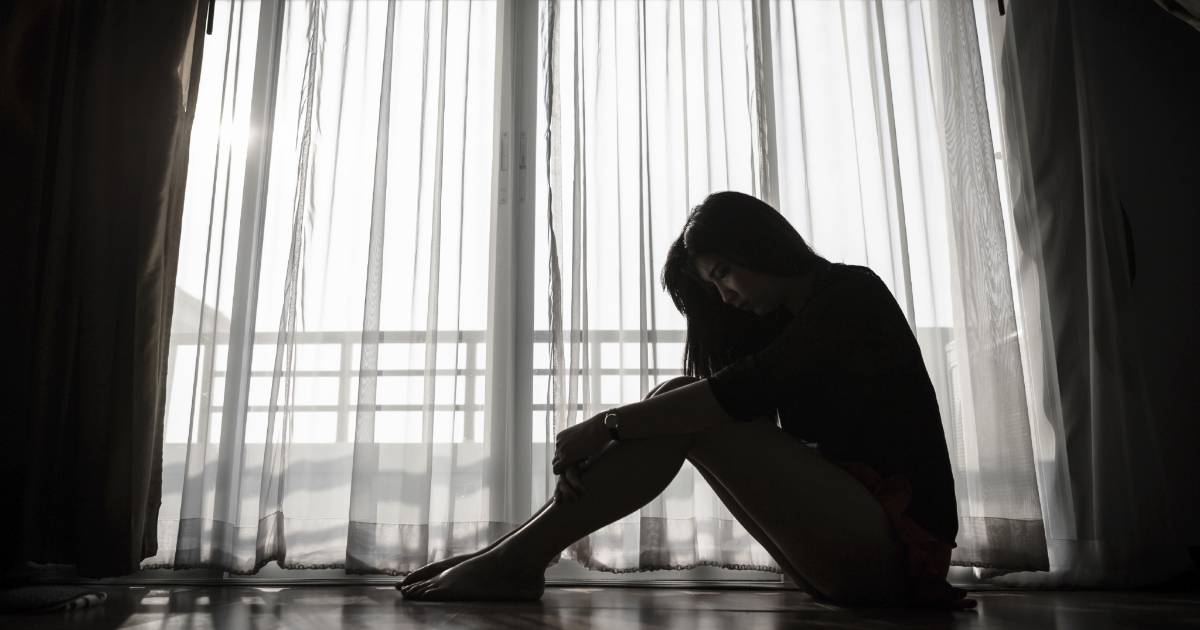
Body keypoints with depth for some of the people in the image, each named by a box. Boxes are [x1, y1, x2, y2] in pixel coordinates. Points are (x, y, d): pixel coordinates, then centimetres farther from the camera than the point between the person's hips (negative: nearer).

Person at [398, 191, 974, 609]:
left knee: (691, 412, -21)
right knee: (676, 403, -5)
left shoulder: (853, 292, -7)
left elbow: (745, 391, -22)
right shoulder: (782, 321, 20)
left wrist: (607, 426, -21)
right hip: (849, 550, 7)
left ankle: (517, 560, -20)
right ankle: (515, 554, -12)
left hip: (894, 544, -7)